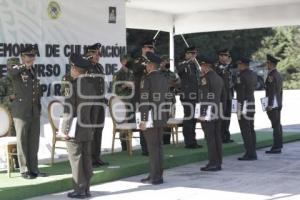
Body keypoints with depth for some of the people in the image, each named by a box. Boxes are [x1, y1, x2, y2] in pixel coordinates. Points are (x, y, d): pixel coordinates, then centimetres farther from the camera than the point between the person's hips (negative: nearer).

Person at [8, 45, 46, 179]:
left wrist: (39, 107, 18)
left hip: (35, 112, 6)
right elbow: (10, 72, -33)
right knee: (22, 142, 2)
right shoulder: (17, 70, -7)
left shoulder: (33, 70, 14)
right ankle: (24, 170, 10)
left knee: (34, 141, 9)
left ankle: (33, 168, 17)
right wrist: (26, 65, -35)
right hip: (21, 112, -6)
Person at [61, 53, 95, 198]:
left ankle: (80, 190, 2)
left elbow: (69, 110, -17)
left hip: (74, 130, -7)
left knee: (76, 159, -1)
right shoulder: (91, 84, 8)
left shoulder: (72, 85, -14)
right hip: (88, 129, 7)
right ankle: (86, 189, 15)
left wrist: (65, 130, -12)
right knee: (86, 159, 10)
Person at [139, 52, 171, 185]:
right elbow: (168, 98, 14)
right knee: (158, 145, 13)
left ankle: (155, 176, 0)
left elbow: (144, 101, -17)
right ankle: (157, 174, 20)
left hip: (151, 118, -8)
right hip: (161, 118, 8)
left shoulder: (147, 79, -13)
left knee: (153, 147, -3)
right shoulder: (164, 79, 10)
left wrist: (143, 120, -16)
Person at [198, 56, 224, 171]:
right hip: (217, 112, 8)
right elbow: (223, 97, 19)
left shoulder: (205, 78, -12)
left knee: (210, 138, -6)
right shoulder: (219, 78, 16)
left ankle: (213, 163, -6)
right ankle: (218, 162, 12)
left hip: (206, 112, -8)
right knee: (217, 137, 9)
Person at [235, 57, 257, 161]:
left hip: (244, 104, -9)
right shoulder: (253, 74, 11)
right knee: (251, 129, 12)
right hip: (252, 102, 9)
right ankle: (253, 153, 15)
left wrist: (239, 109, -18)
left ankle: (249, 154, -4)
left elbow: (240, 92, -18)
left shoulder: (241, 76, -15)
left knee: (245, 130, -5)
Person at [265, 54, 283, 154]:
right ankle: (278, 145, 22)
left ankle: (276, 147, -8)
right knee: (278, 125, 14)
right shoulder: (278, 75, 15)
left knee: (276, 125, -9)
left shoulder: (271, 75, -16)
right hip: (278, 104, 10)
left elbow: (272, 91, -22)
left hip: (273, 104, -10)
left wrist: (270, 105, -22)